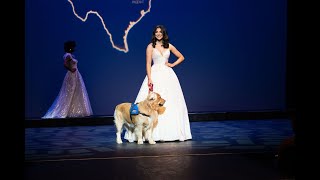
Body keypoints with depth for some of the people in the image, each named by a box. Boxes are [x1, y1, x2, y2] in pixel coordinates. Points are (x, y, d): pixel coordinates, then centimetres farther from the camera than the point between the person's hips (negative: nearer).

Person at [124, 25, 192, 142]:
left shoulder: (169, 46, 10)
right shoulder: (151, 46, 2)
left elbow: (181, 57, 20)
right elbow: (148, 64, -4)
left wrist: (173, 64, 4)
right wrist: (149, 79, -13)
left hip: (168, 75, 3)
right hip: (155, 74, -3)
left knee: (170, 103, 2)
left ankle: (170, 132, 8)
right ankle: (155, 133, -6)